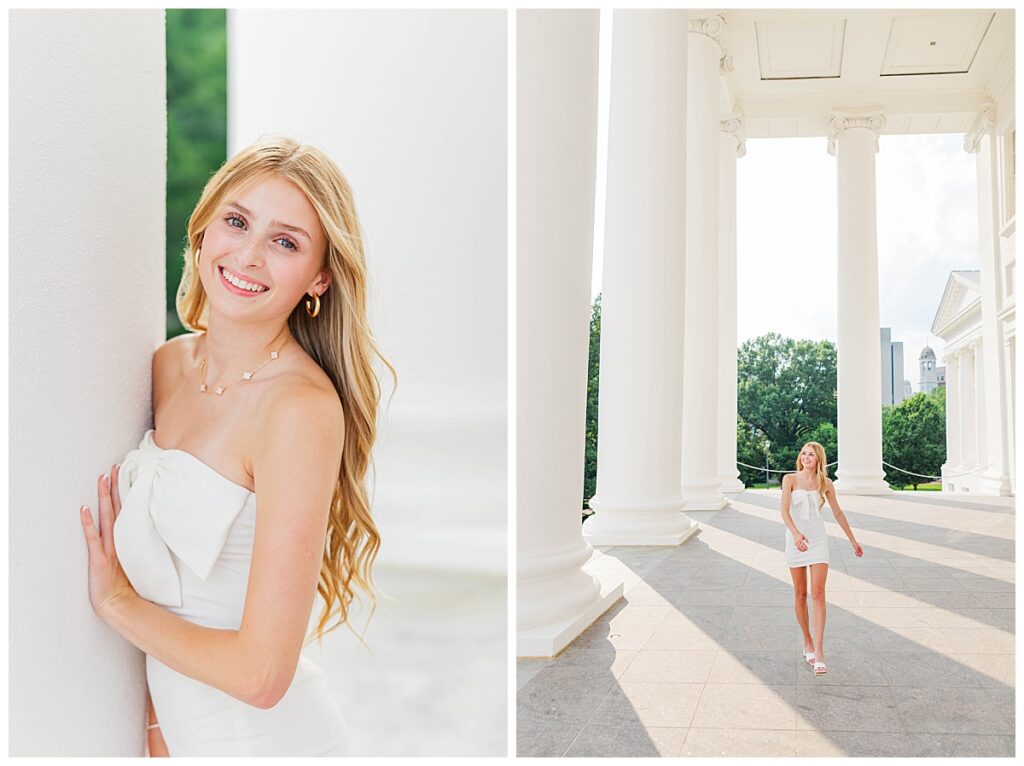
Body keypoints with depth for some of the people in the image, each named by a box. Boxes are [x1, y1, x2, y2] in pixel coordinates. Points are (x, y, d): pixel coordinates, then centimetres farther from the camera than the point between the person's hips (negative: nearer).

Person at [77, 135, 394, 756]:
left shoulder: (302, 408, -25)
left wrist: (117, 600, -12)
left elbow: (261, 673, -25)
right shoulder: (170, 365, -3)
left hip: (264, 737, -6)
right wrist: (156, 718, 0)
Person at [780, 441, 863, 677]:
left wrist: (853, 540, 19)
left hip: (818, 540, 0)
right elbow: (784, 511, -14)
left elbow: (838, 512, 14)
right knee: (800, 595, 9)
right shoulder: (790, 479, -3)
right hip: (796, 539, 0)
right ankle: (808, 643, 27)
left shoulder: (825, 483, 2)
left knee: (818, 594, -12)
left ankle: (819, 654, -15)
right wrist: (796, 533, -32)